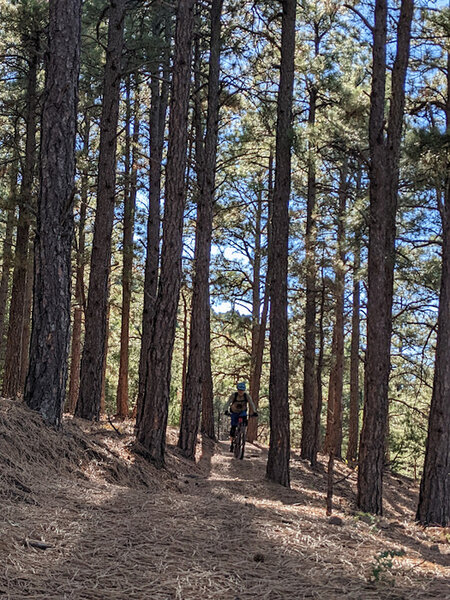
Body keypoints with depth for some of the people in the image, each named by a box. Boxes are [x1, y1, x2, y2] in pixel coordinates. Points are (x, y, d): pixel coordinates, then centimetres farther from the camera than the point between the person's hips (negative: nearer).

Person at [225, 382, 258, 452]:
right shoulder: (234, 395, -23)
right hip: (234, 413, -1)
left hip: (242, 412, 1)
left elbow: (251, 404, -29)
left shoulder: (247, 396, -20)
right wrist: (226, 410, -50)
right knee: (233, 427, -9)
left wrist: (254, 412, -44)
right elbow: (228, 402, -33)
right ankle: (231, 443, 3)